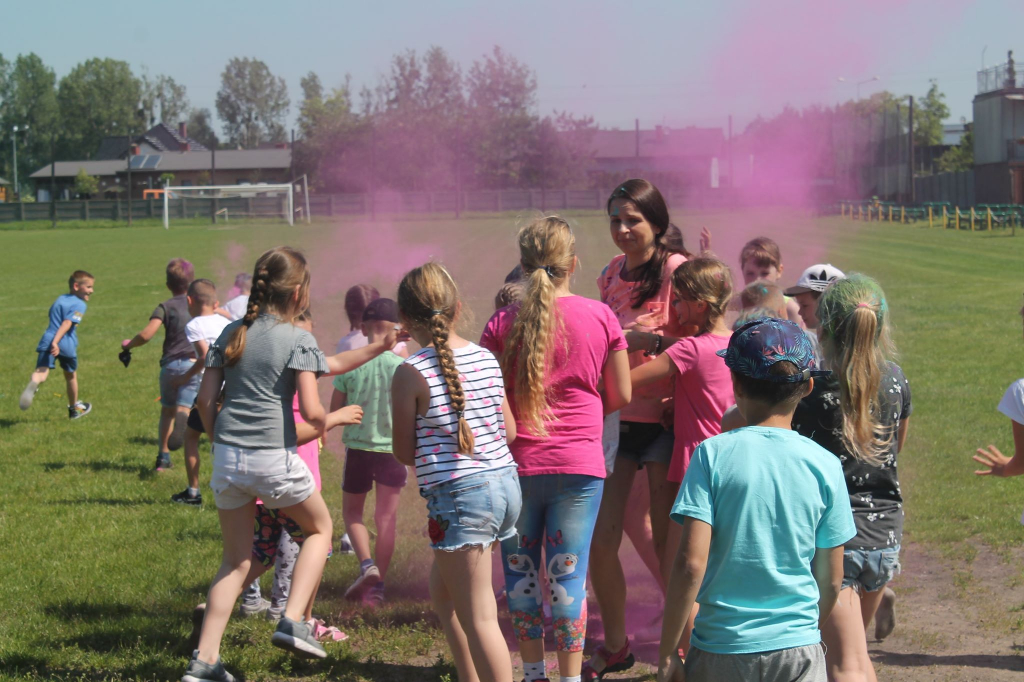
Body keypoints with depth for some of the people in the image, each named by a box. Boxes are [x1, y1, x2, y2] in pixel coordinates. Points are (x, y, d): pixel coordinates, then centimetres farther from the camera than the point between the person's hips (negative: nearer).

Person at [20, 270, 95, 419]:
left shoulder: (59, 299, 23)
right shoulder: (80, 304, -1)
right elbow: (67, 323, -14)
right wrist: (56, 342, -23)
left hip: (47, 341, 4)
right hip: (67, 345, -4)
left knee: (41, 372, -15)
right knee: (71, 376, 19)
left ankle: (33, 384, -52)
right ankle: (74, 408, 38)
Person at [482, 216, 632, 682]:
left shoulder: (502, 323, -4)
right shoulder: (601, 317, -2)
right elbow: (621, 395, 5)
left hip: (518, 463, 0)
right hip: (580, 463, 0)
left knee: (520, 571, 13)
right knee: (569, 573, 4)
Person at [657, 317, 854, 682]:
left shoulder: (713, 454, -8)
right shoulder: (825, 465, -1)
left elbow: (691, 563, -14)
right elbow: (830, 579, 5)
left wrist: (667, 652, -6)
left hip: (721, 652, -1)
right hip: (799, 650, 1)